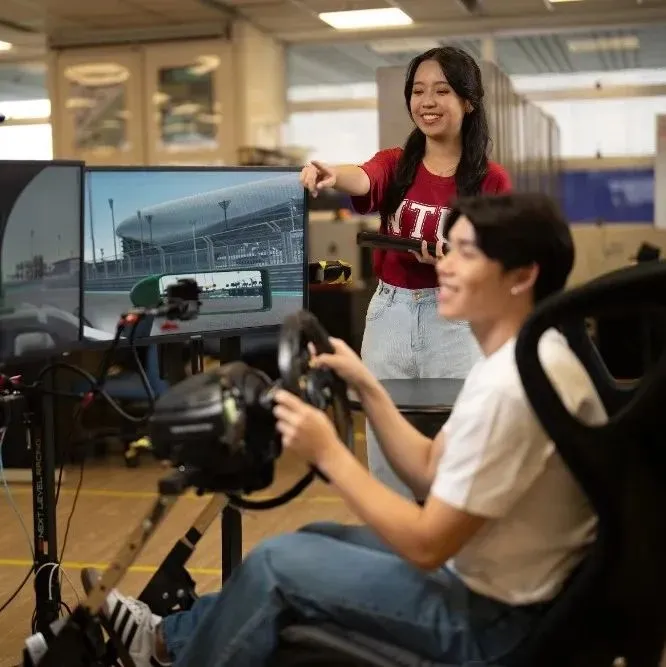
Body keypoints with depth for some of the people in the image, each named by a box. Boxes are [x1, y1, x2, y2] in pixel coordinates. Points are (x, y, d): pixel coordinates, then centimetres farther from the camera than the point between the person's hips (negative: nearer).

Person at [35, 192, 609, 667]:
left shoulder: (510, 387, -28)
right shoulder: (524, 356, 5)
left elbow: (427, 544, -25)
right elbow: (431, 475, 9)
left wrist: (328, 453, -18)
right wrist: (366, 386, 2)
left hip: (491, 619, -9)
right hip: (499, 580, 10)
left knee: (278, 562, -3)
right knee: (316, 540, 19)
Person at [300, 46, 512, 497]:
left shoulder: (492, 180, -2)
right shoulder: (394, 164, 5)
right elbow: (362, 180, -19)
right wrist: (332, 175, -43)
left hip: (456, 320, -3)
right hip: (389, 316, 3)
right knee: (386, 455, 10)